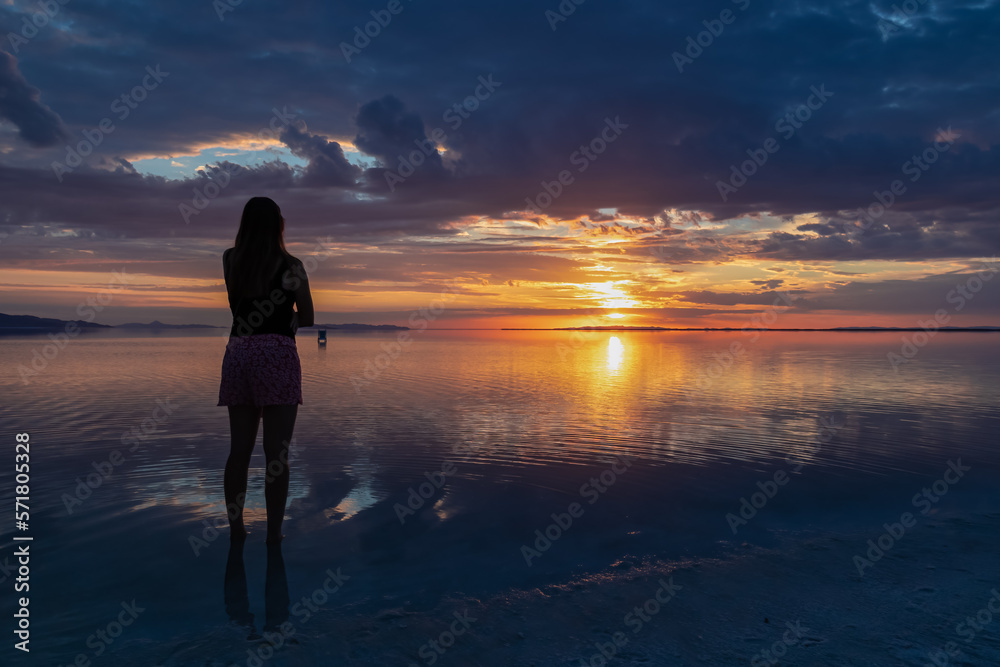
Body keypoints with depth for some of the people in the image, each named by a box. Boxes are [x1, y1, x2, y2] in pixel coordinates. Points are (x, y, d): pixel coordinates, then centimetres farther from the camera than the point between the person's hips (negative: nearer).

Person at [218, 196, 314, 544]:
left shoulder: (229, 260, 9)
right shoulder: (290, 265, -1)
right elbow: (307, 319, 7)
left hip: (238, 352, 4)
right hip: (277, 353, -4)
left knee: (239, 448, 10)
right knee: (276, 452, -1)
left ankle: (235, 527, 16)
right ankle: (274, 532, 2)